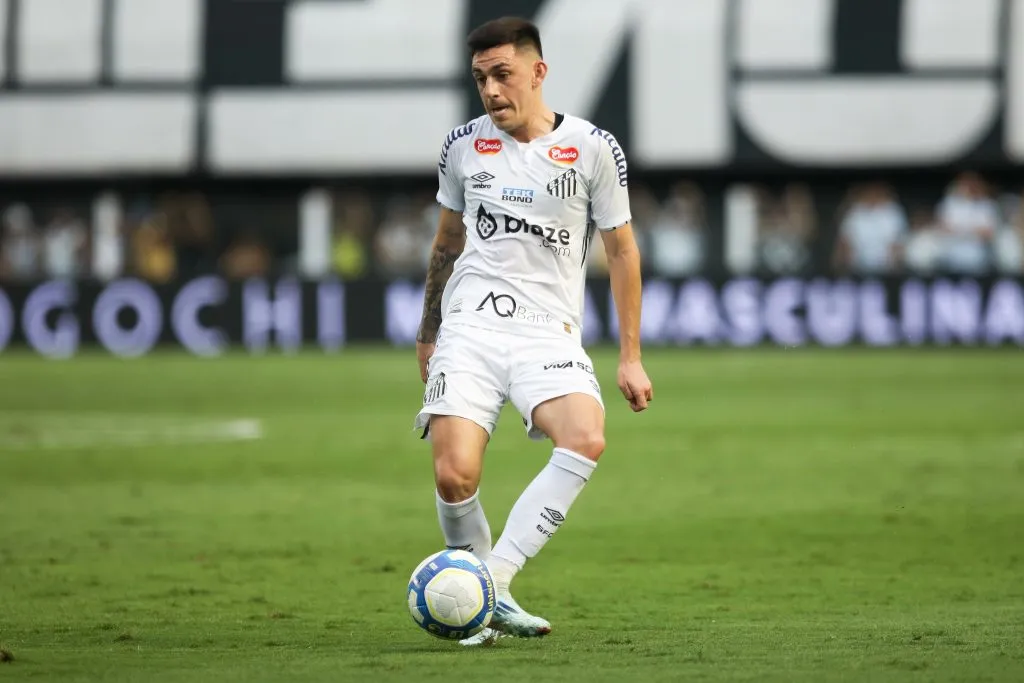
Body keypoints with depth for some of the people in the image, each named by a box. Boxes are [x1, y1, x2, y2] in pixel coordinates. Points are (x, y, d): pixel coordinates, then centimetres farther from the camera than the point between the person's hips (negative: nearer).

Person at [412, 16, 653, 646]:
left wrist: (630, 357, 7)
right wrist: (428, 334, 28)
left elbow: (622, 249, 9)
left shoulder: (594, 148, 2)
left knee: (586, 440, -31)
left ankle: (493, 578, -28)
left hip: (550, 333, -1)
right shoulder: (464, 146, 9)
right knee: (454, 476, -19)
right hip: (470, 328, 1)